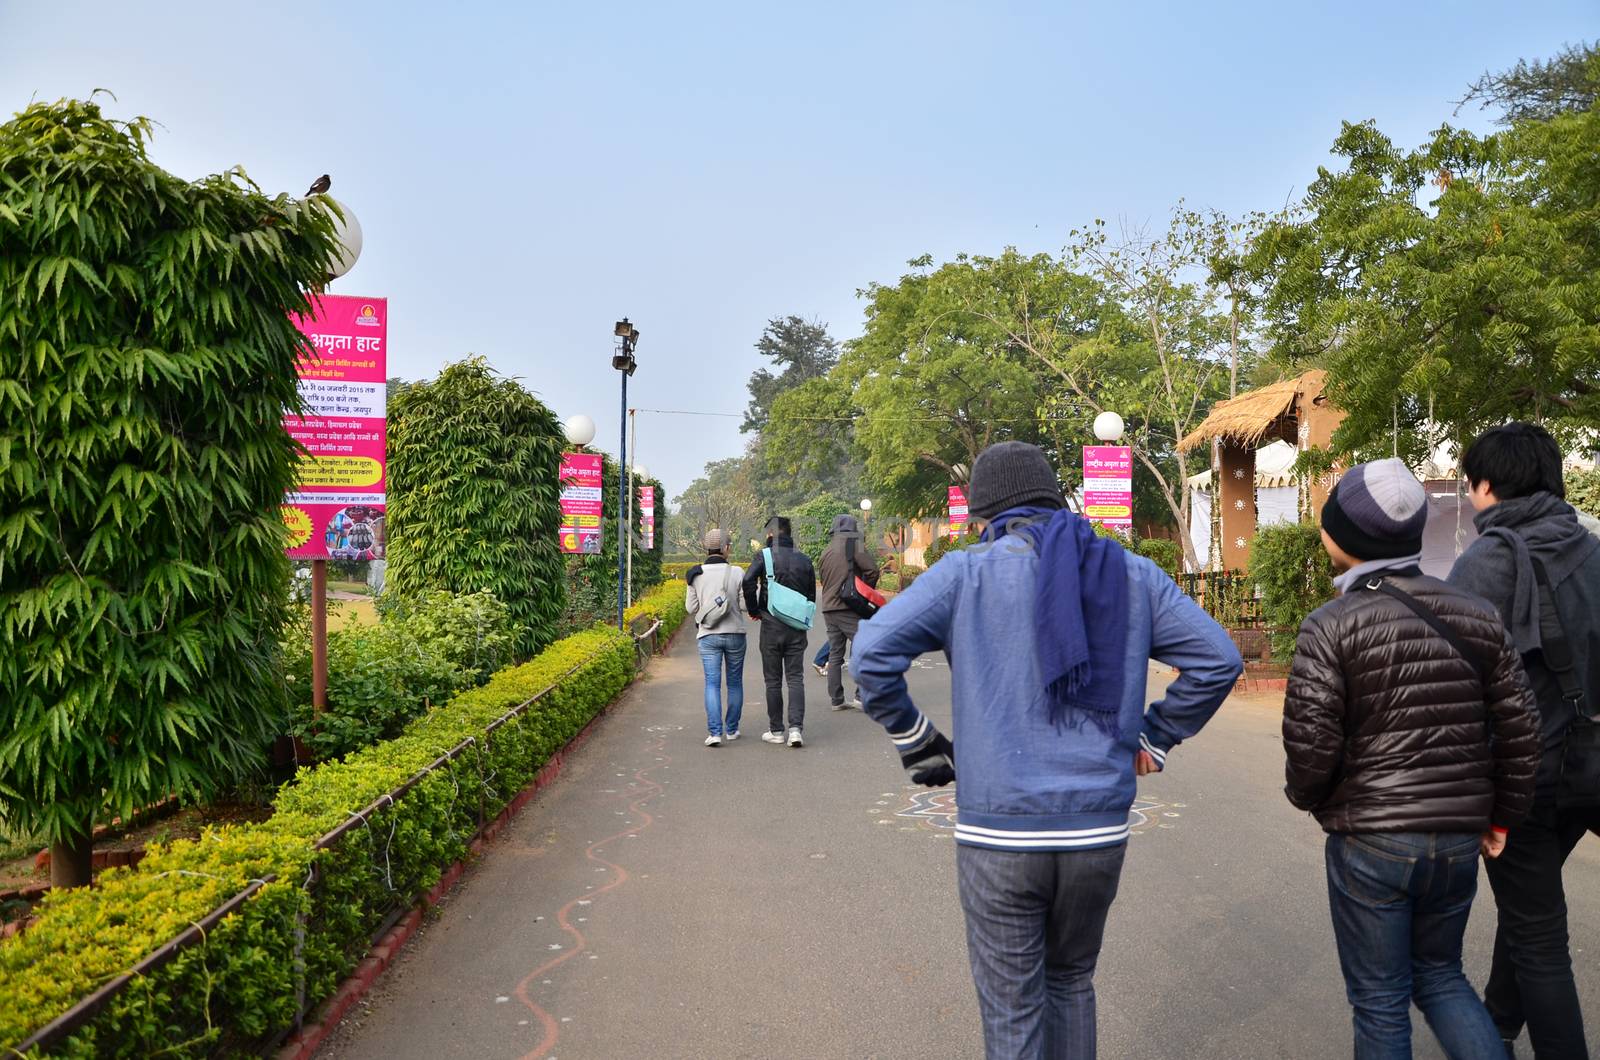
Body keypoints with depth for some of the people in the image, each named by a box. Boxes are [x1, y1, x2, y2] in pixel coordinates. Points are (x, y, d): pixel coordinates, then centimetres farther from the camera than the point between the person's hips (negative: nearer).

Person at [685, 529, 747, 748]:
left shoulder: (696, 574, -2)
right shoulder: (737, 573, -7)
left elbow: (690, 607, 0)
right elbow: (745, 605, -7)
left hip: (708, 635, 1)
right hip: (734, 633, 0)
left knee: (712, 683, 1)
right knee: (735, 683, 14)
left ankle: (715, 732, -10)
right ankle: (732, 730, 21)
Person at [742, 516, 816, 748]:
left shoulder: (765, 555, -5)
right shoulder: (804, 559, 6)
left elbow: (748, 581, -20)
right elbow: (811, 594, 9)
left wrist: (754, 610, -6)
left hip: (771, 626, -2)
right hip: (797, 628, 3)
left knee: (773, 680, 7)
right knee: (795, 678, 5)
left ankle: (776, 731, 12)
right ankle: (796, 727, -8)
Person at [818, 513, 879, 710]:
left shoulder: (826, 551, 16)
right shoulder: (854, 545, -5)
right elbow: (872, 570, -11)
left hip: (829, 609, 7)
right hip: (849, 608, -7)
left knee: (835, 655, 11)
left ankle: (836, 700, 12)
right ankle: (861, 696, -9)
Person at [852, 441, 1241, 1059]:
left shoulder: (966, 573, -5)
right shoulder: (1131, 573, 5)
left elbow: (872, 655, -13)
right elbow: (1218, 660, 4)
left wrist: (918, 746, -1)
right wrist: (1154, 740, 12)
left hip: (997, 834, -3)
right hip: (1100, 831, 4)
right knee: (1071, 983, 26)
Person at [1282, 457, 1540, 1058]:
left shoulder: (1332, 625, -13)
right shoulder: (1476, 616, 3)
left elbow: (1310, 739, -16)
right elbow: (1519, 728, 5)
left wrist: (1306, 796, 5)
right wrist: (1502, 814, 17)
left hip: (1369, 841, -5)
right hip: (1459, 839, 5)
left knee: (1380, 1000, 11)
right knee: (1440, 974, 25)